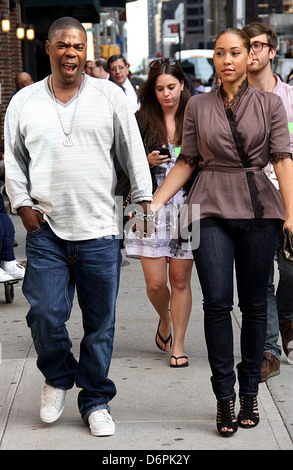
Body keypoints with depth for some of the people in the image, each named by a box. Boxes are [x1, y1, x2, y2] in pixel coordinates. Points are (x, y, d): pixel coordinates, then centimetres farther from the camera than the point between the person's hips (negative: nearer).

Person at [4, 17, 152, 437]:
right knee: (45, 315, -6)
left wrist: (144, 199, 4)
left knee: (100, 322, 5)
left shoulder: (110, 96, 6)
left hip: (100, 230, 0)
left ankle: (96, 402, 21)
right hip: (46, 230, 0)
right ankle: (58, 378, 24)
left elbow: (133, 151, 9)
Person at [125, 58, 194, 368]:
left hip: (187, 206, 0)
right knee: (155, 283, -2)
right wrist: (147, 161, -11)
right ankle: (164, 320, 32)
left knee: (180, 279, 2)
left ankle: (178, 345, 15)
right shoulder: (141, 121, 4)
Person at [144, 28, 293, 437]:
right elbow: (186, 162, 12)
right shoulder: (198, 106, 10)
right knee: (217, 301, -8)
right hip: (211, 209, 0)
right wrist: (155, 202, 4)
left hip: (258, 208, 0)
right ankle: (225, 397, 1)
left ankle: (250, 392, 17)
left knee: (254, 303, 5)